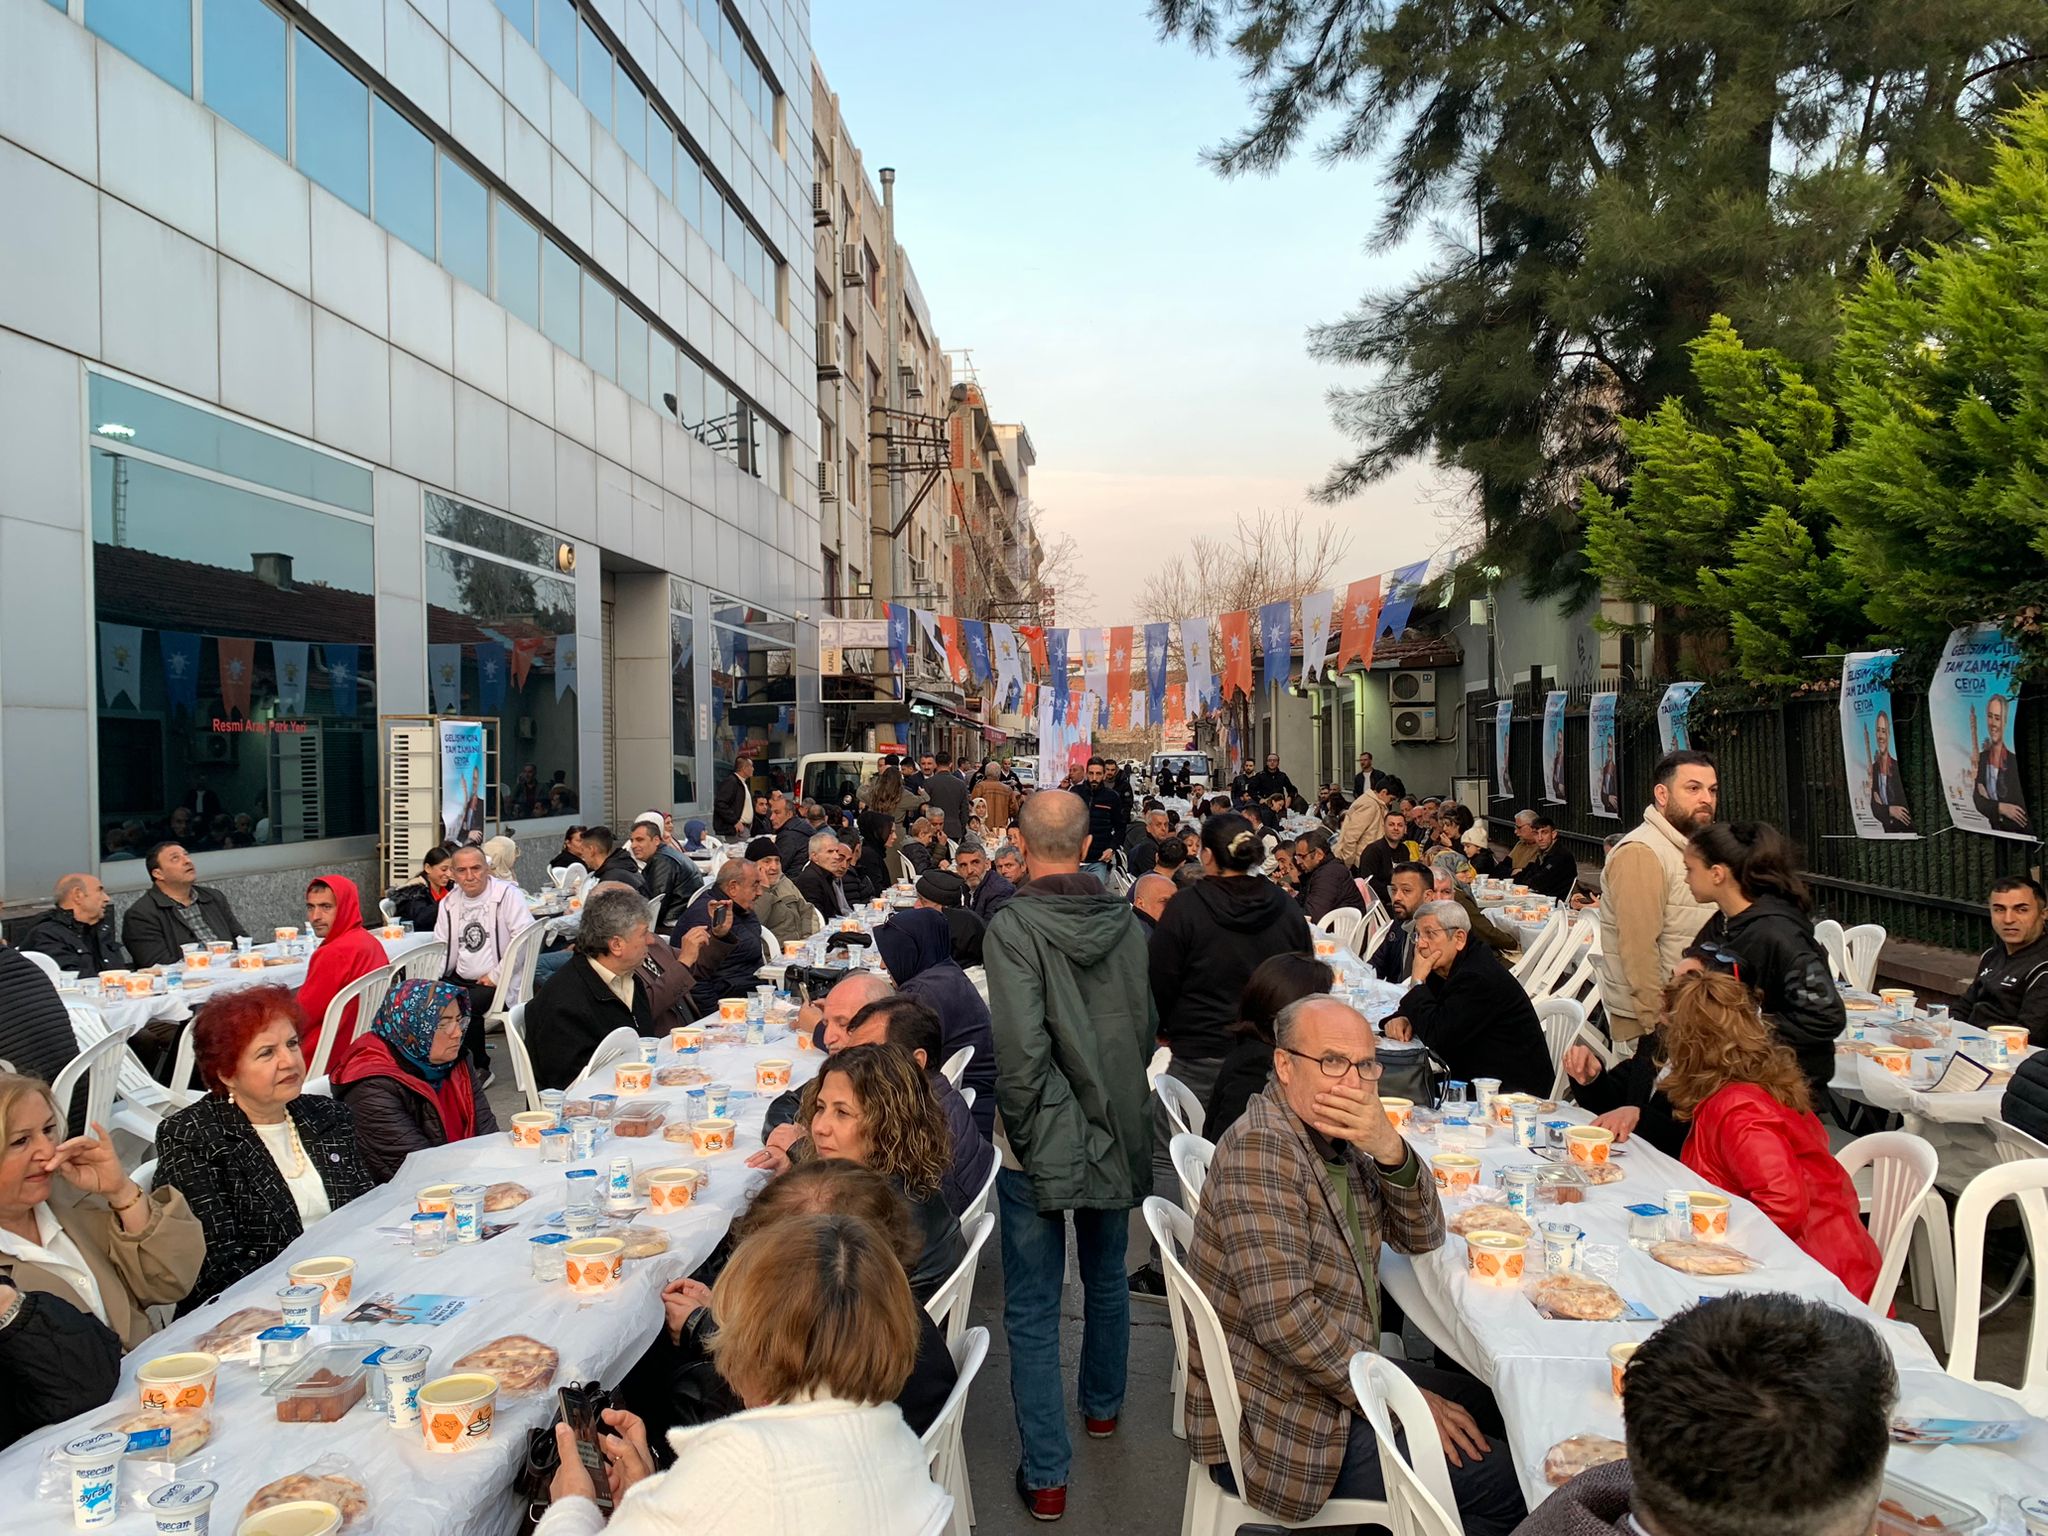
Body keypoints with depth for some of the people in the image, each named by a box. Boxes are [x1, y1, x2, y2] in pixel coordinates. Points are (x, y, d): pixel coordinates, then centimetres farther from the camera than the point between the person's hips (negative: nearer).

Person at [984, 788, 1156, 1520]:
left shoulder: (1013, 926, -19)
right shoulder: (1126, 920, -4)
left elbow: (1021, 1049, -24)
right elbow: (1146, 1026, 5)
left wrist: (1023, 1131, -12)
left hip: (1043, 1146, -5)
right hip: (1116, 1133, 5)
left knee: (1033, 1311, 6)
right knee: (1106, 1279, 25)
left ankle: (1046, 1474, 12)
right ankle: (1102, 1405, 46)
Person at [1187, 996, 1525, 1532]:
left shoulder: (1339, 1140, 5)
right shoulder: (1262, 1146, -24)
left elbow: (1422, 1239, 4)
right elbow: (1284, 1316, -29)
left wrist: (1390, 1150, -16)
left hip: (1338, 1375, 9)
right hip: (1273, 1427, -9)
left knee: (1496, 1409, 20)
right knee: (1509, 1480, -5)